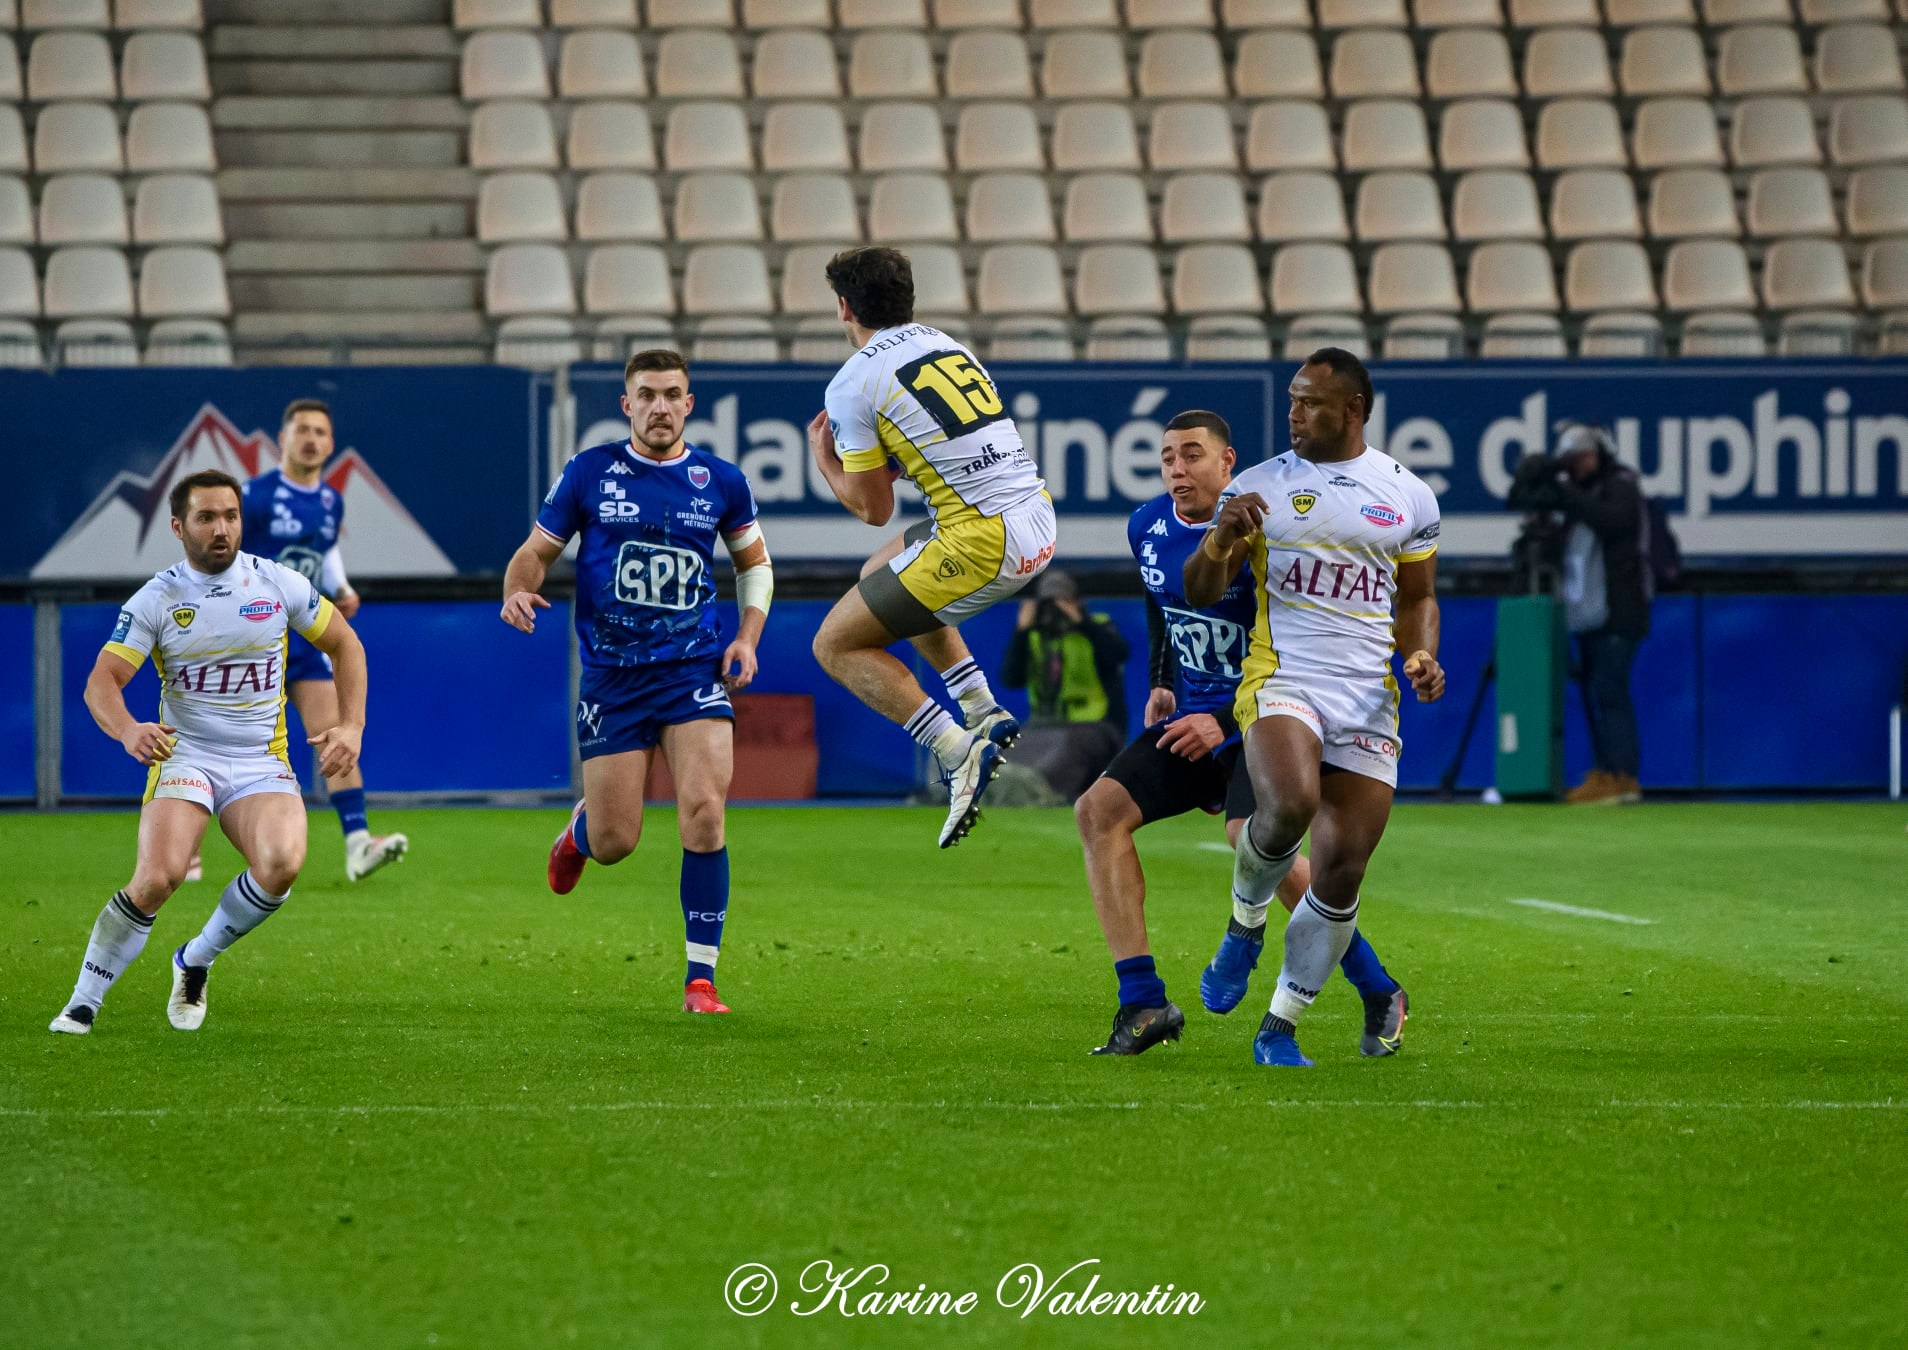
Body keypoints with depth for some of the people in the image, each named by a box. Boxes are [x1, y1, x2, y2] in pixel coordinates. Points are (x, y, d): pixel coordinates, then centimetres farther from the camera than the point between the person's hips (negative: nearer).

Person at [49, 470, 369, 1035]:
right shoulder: (156, 600, -3)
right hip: (184, 754, -2)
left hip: (262, 763, 2)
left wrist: (351, 725, 3)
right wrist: (128, 730, -31)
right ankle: (83, 1003, -10)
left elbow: (344, 644, 15)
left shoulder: (279, 584, 3)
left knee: (282, 862, -28)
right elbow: (101, 681, -9)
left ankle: (195, 961, -1)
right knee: (158, 877, -26)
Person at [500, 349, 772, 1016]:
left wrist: (748, 637, 4)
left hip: (695, 670, 0)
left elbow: (754, 560, 18)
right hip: (611, 677, 0)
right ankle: (580, 828, 41)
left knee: (703, 813, -17)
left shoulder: (721, 481, 3)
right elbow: (537, 551, 5)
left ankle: (701, 979, -8)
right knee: (614, 844, 0)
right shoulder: (589, 473, -1)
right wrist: (517, 592, -17)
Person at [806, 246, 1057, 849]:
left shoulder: (852, 384, -6)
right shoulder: (944, 344, 16)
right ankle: (985, 713, 24)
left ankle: (960, 754, -8)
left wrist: (824, 460, 17)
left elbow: (874, 509, -1)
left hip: (983, 541, -8)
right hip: (1037, 522, 8)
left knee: (837, 645, 7)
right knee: (881, 569, 33)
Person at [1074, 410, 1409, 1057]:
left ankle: (1380, 996, -11)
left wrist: (1226, 723, -21)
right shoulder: (1148, 528, 6)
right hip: (1193, 717, 7)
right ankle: (1143, 1004, -13)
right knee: (1099, 809, -12)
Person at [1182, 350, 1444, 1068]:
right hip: (1281, 680, -2)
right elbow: (1198, 594, 6)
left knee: (1341, 872, -4)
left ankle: (1280, 1029, 10)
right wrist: (1223, 539, -14)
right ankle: (1245, 923, 0)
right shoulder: (1261, 484, 6)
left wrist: (1422, 656, 0)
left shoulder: (1408, 495, 10)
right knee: (1289, 805, -32)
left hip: (1369, 699, 2)